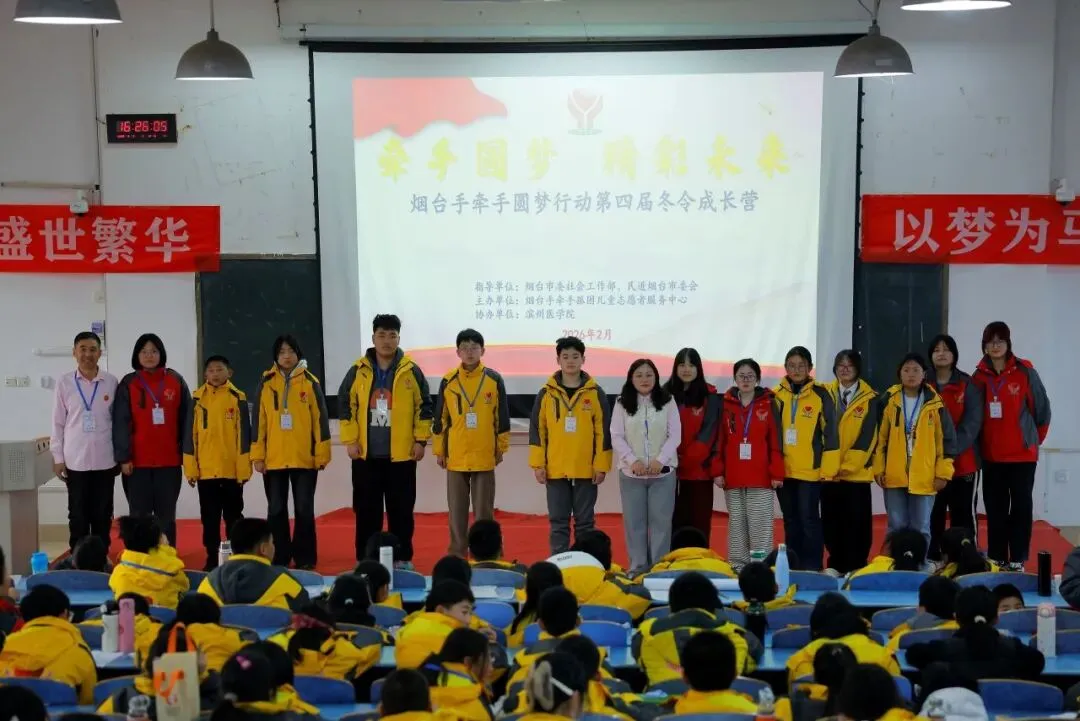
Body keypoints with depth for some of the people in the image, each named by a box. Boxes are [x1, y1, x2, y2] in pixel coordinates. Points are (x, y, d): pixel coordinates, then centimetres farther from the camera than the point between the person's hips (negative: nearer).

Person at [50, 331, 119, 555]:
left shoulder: (111, 382, 1)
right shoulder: (64, 383, 0)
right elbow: (58, 422, 3)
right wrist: (58, 457, 1)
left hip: (105, 460, 1)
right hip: (75, 460, 0)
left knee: (102, 515, 8)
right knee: (78, 515, 6)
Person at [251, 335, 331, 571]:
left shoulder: (310, 382, 1)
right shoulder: (266, 383, 5)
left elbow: (320, 419, 0)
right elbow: (258, 420, 4)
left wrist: (322, 454, -5)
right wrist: (257, 455, -1)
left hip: (304, 458, -2)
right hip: (273, 459, 2)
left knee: (304, 509, 4)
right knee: (276, 511, 7)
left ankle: (305, 558, 12)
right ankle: (280, 558, 15)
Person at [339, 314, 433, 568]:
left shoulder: (411, 371, 0)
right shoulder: (358, 370, 3)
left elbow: (424, 406, 3)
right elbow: (345, 404, 4)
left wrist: (421, 439, -3)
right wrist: (350, 440, -2)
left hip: (401, 454, -1)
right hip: (366, 454, 1)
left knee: (401, 510, 5)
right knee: (366, 510, 6)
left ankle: (403, 558, 15)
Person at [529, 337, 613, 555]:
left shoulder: (595, 393, 1)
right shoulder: (546, 393, 3)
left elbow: (604, 431, 1)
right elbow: (537, 430, 4)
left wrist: (602, 465, -4)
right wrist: (537, 464, -2)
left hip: (586, 469, -1)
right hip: (555, 469, 1)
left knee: (585, 522, 7)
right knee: (558, 522, 6)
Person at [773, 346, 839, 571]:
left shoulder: (820, 395, -2)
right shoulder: (776, 395, 6)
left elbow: (830, 433, -3)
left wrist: (828, 468, -7)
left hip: (811, 470, -3)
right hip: (783, 470, 4)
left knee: (809, 519, -2)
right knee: (790, 521, 11)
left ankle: (812, 567, 5)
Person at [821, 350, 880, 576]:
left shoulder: (870, 399, -1)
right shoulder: (826, 394, 8)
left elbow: (867, 435, -8)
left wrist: (848, 464, -14)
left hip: (856, 471, -3)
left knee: (856, 520, -1)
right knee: (831, 519, 6)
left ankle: (855, 566, 7)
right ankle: (835, 564, 16)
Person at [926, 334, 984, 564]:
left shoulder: (968, 385, 1)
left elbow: (972, 423, -8)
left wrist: (951, 450, -19)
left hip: (963, 463, -2)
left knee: (963, 516, 1)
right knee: (932, 516, 4)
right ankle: (932, 561, 13)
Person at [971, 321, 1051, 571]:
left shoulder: (1025, 372, -6)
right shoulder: (979, 376, 2)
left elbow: (1042, 409, 2)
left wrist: (1035, 438, 10)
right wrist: (977, 446, 5)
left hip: (1022, 453, -3)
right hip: (991, 455, 3)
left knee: (1021, 506, 2)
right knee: (995, 508, 8)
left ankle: (1018, 560, 7)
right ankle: (997, 559, 16)